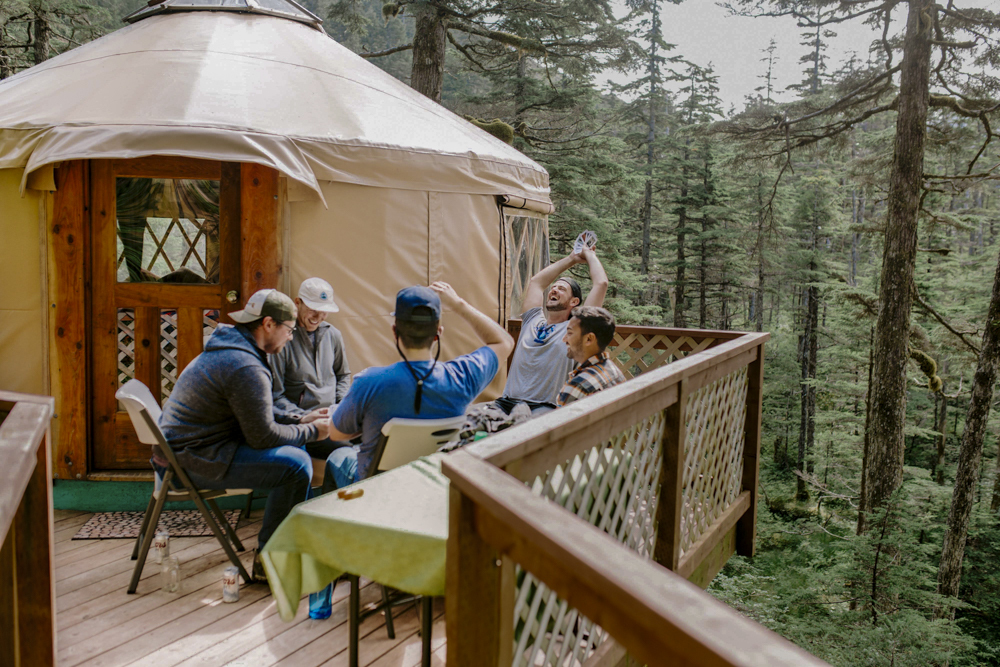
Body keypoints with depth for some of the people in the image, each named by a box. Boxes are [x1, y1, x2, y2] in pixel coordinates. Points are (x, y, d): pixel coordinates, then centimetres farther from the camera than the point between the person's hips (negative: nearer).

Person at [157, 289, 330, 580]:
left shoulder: (228, 349, 13)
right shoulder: (247, 368, -23)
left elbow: (259, 414, 21)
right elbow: (263, 436, -20)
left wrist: (300, 421, 11)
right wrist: (311, 431, -7)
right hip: (196, 461, -11)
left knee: (293, 447, 15)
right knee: (296, 464, -19)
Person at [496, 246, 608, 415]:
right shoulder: (533, 320, 22)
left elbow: (601, 283, 5)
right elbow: (536, 281, 35)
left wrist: (589, 255, 22)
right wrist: (572, 259, 41)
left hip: (543, 407, -4)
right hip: (506, 401, 5)